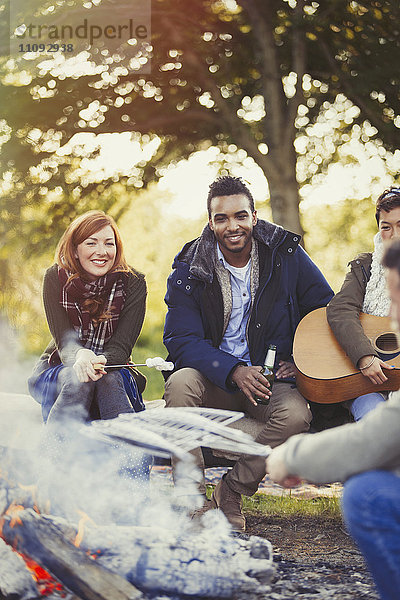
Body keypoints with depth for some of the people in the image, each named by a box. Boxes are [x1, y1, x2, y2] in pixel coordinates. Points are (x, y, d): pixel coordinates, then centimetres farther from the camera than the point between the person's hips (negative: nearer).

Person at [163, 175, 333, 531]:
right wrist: (234, 371, -26)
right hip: (214, 378, 0)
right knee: (180, 383, -33)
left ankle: (231, 493, -10)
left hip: (272, 378, 0)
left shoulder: (287, 255, -2)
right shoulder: (190, 269, -4)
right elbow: (180, 340, -11)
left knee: (296, 414, -32)